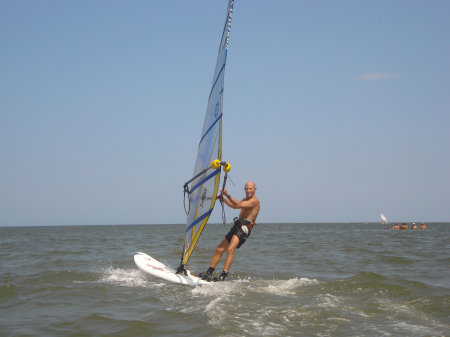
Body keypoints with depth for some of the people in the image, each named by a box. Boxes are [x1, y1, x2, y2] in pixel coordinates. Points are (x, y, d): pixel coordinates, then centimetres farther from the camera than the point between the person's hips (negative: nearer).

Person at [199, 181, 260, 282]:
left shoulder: (255, 201, -6)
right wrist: (222, 197, 24)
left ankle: (223, 276, -33)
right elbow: (234, 206, 33)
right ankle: (208, 273, 13)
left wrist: (227, 195, -19)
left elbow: (238, 205, -18)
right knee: (219, 250, 7)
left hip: (245, 228, -9)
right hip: (237, 226, 9)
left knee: (230, 249, -27)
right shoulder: (245, 200, 23)